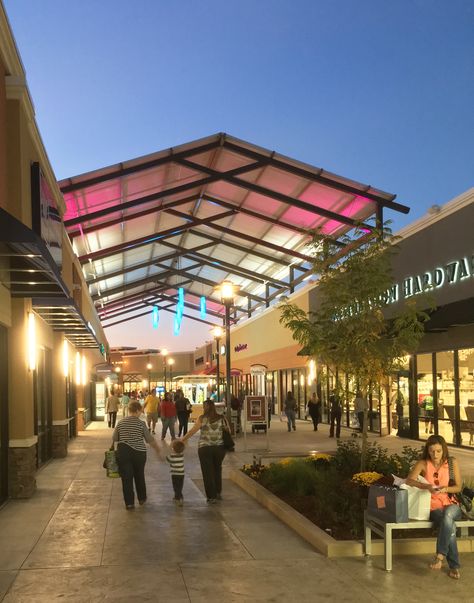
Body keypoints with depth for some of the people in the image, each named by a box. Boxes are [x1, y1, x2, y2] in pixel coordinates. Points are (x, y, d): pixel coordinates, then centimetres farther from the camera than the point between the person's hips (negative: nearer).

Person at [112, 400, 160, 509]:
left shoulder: (120, 423, 1)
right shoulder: (141, 423, -7)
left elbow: (114, 439, 7)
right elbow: (150, 439, -3)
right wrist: (157, 448, 14)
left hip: (123, 452, 1)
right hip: (139, 452, -1)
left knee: (126, 478, 5)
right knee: (139, 476, 18)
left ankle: (129, 503, 4)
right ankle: (142, 498, 31)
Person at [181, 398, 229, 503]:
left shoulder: (202, 419, -7)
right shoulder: (222, 418, 1)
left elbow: (192, 431, -10)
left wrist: (182, 440, -4)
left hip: (204, 448, -3)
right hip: (219, 447, 3)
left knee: (208, 472, 7)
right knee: (217, 470, 23)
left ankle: (211, 497, 9)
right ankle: (218, 493, 30)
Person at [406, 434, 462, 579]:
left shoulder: (452, 462, 2)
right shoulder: (423, 463, -1)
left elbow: (458, 487, 5)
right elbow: (409, 480, -15)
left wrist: (445, 489, -17)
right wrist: (426, 486, -32)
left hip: (451, 504, 1)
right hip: (433, 507, -1)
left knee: (447, 515, -37)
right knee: (450, 525, -33)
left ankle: (440, 555, -33)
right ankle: (454, 566, -26)